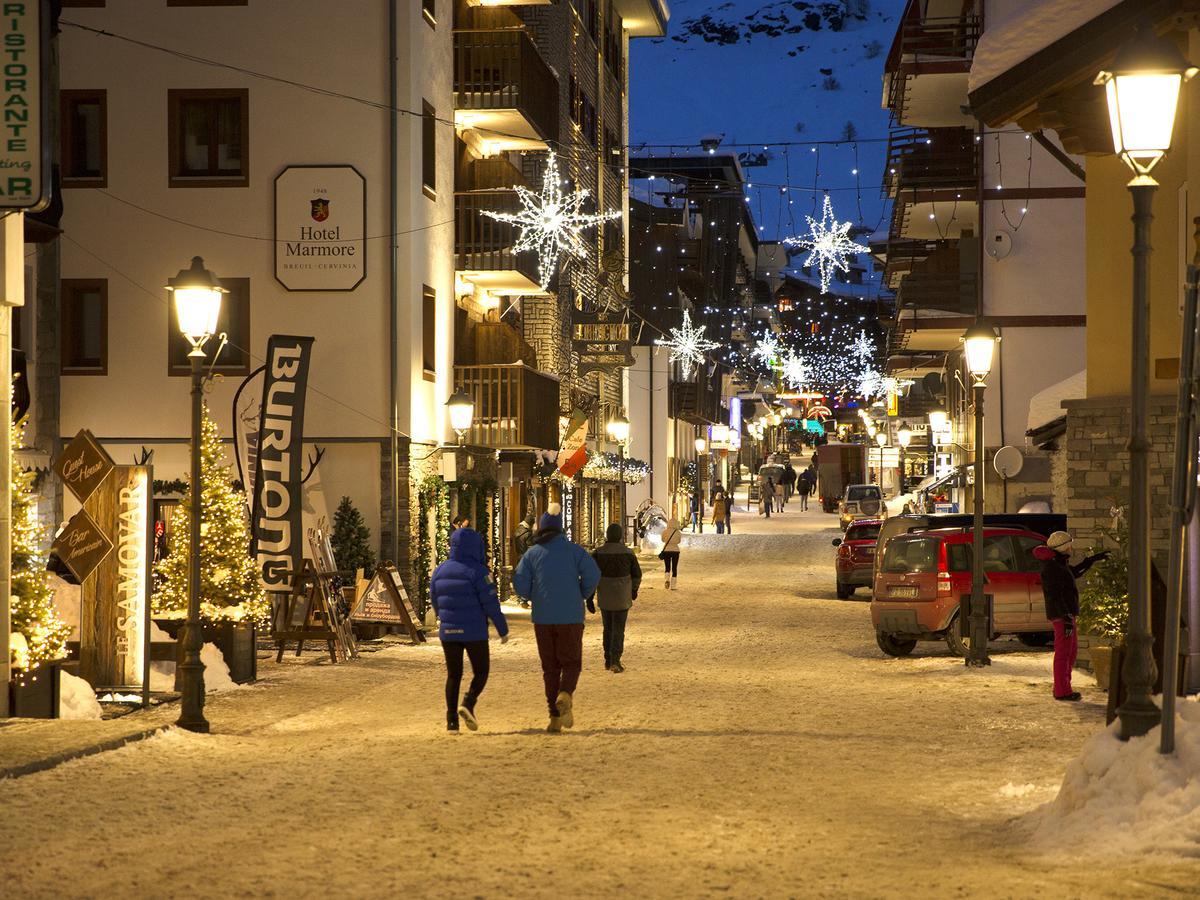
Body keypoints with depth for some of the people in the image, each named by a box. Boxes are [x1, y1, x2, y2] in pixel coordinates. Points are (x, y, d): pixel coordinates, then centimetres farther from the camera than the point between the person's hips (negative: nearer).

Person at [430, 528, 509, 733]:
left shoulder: (440, 571, 5)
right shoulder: (476, 572, -12)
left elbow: (435, 601, 14)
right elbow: (491, 604, -12)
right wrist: (503, 630, -2)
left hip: (448, 631, 5)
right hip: (474, 632, -5)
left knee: (453, 675, 12)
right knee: (480, 672, 10)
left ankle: (452, 720, 3)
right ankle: (468, 703, -15)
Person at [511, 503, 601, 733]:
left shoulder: (532, 553, 3)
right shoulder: (573, 550, 1)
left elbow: (520, 584, -3)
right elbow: (592, 574, -11)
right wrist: (582, 595, 6)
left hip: (542, 618, 1)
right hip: (570, 618, -1)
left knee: (550, 667, 10)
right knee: (571, 663, 9)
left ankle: (555, 716, 4)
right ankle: (565, 695, -21)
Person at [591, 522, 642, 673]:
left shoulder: (598, 553, -6)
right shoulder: (627, 553, -6)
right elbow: (637, 574, 2)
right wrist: (634, 590, 20)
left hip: (604, 597, 2)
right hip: (622, 597, -2)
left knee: (608, 628, 17)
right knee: (618, 629, 1)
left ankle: (608, 660, 21)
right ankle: (615, 661, -12)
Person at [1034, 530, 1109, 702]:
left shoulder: (1058, 563, 15)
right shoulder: (1052, 567, -16)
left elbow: (1075, 572, 34)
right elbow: (1055, 595, -21)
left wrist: (1093, 559, 34)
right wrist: (1067, 618, -24)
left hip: (1066, 613, 11)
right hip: (1062, 614, -11)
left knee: (1072, 649, 17)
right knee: (1063, 651, -6)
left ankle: (1061, 687, 22)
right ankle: (1062, 691, -3)